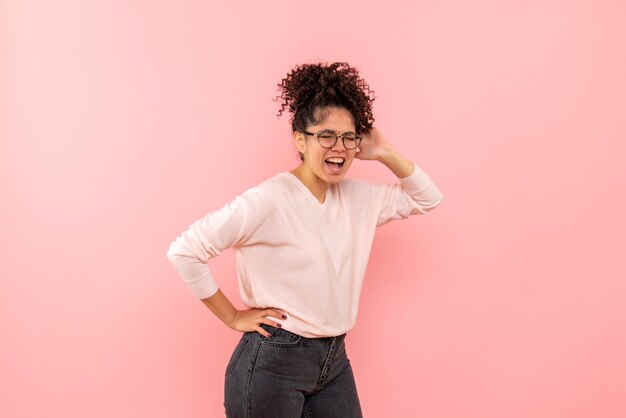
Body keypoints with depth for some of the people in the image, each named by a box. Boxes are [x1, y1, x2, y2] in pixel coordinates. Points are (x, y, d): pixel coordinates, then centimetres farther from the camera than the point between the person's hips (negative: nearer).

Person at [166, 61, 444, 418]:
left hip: (334, 360, 6)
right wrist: (232, 317, -11)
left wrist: (386, 154, 0)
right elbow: (184, 250, -18)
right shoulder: (268, 200, -18)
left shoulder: (361, 197, 3)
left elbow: (428, 199, 14)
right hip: (273, 361, -6)